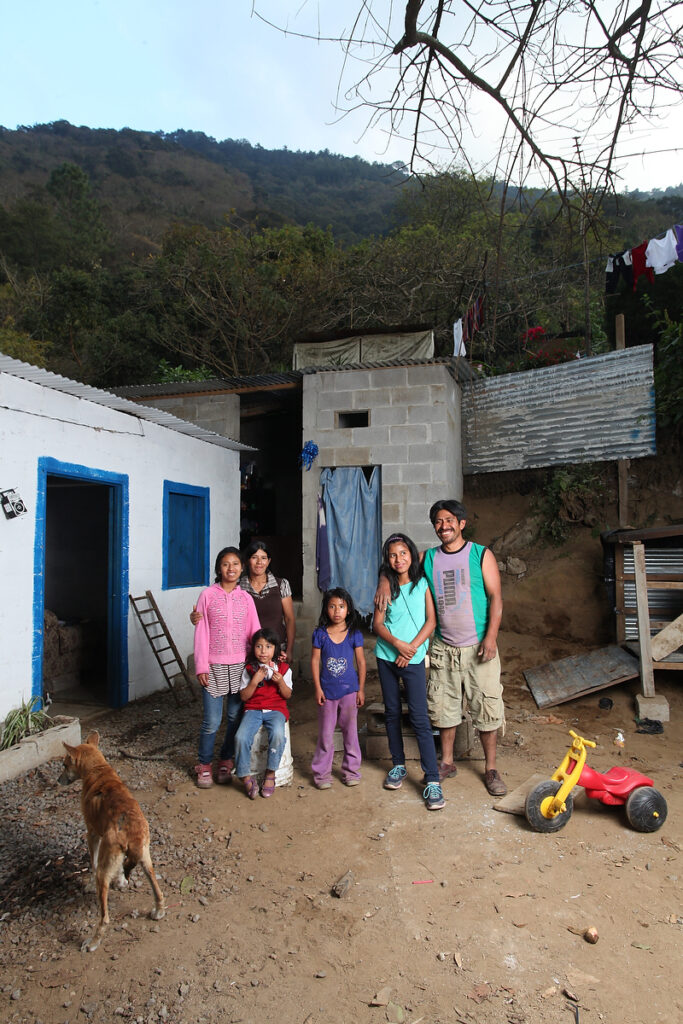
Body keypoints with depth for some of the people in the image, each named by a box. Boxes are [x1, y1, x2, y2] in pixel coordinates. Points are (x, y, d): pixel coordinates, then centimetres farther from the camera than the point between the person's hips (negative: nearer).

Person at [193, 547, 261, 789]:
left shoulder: (246, 598, 5)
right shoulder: (208, 595, -2)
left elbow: (254, 632, 5)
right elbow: (201, 633, -2)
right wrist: (201, 666, -6)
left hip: (240, 665, 2)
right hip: (214, 666, -2)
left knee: (235, 717, 8)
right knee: (212, 720, 0)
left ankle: (226, 760, 28)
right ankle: (204, 765, 21)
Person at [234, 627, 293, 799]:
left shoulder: (283, 669, 5)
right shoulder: (249, 669, 6)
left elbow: (287, 695, 6)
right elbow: (243, 696, 2)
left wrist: (280, 682, -13)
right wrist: (255, 681, -13)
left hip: (276, 709, -1)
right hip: (253, 709, 1)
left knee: (278, 734, -34)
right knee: (241, 738, -28)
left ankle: (270, 774, -13)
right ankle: (246, 778, -7)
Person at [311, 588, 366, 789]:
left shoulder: (354, 634, -4)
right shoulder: (320, 634, -4)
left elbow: (361, 662, 2)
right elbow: (315, 661, -1)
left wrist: (361, 689, 1)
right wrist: (318, 688, -5)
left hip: (349, 690, 0)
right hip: (327, 690, 0)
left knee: (350, 731, 11)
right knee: (325, 733, 6)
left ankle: (351, 770, 25)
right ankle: (322, 772, 19)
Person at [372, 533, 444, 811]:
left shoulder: (422, 584, -1)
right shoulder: (386, 586, 4)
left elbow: (431, 621, -4)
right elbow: (377, 624, 0)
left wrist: (411, 648, -13)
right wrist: (397, 643, -15)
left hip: (413, 659, -3)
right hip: (386, 656, 3)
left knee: (419, 717, -7)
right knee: (392, 713, 12)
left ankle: (432, 780, -3)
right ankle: (398, 765, 29)